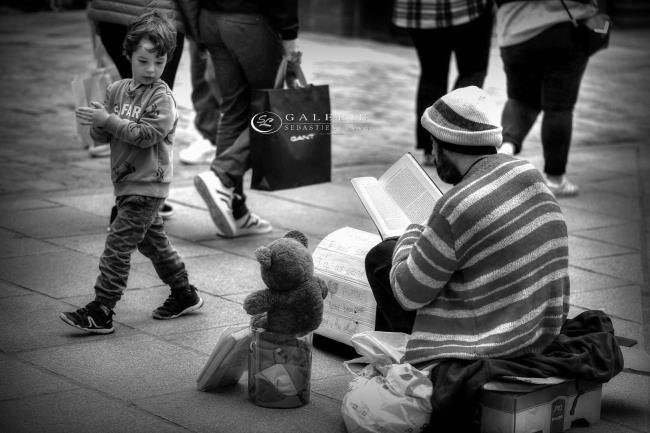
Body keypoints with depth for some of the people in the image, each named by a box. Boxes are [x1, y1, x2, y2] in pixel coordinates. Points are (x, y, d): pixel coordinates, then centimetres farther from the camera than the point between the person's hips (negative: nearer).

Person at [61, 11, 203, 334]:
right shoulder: (117, 90, 7)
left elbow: (147, 134, -22)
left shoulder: (162, 97, -11)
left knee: (118, 244, -10)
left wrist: (110, 121, -23)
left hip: (147, 185, -8)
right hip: (126, 182, 8)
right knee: (152, 242, 19)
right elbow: (100, 136, 6)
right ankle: (184, 294, 33)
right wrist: (99, 123, -17)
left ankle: (101, 313, -8)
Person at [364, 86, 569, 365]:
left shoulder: (455, 208, -25)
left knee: (381, 257, 6)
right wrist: (426, 238, 18)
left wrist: (409, 238, 6)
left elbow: (409, 294, -14)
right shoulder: (530, 175, -1)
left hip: (488, 348, -8)